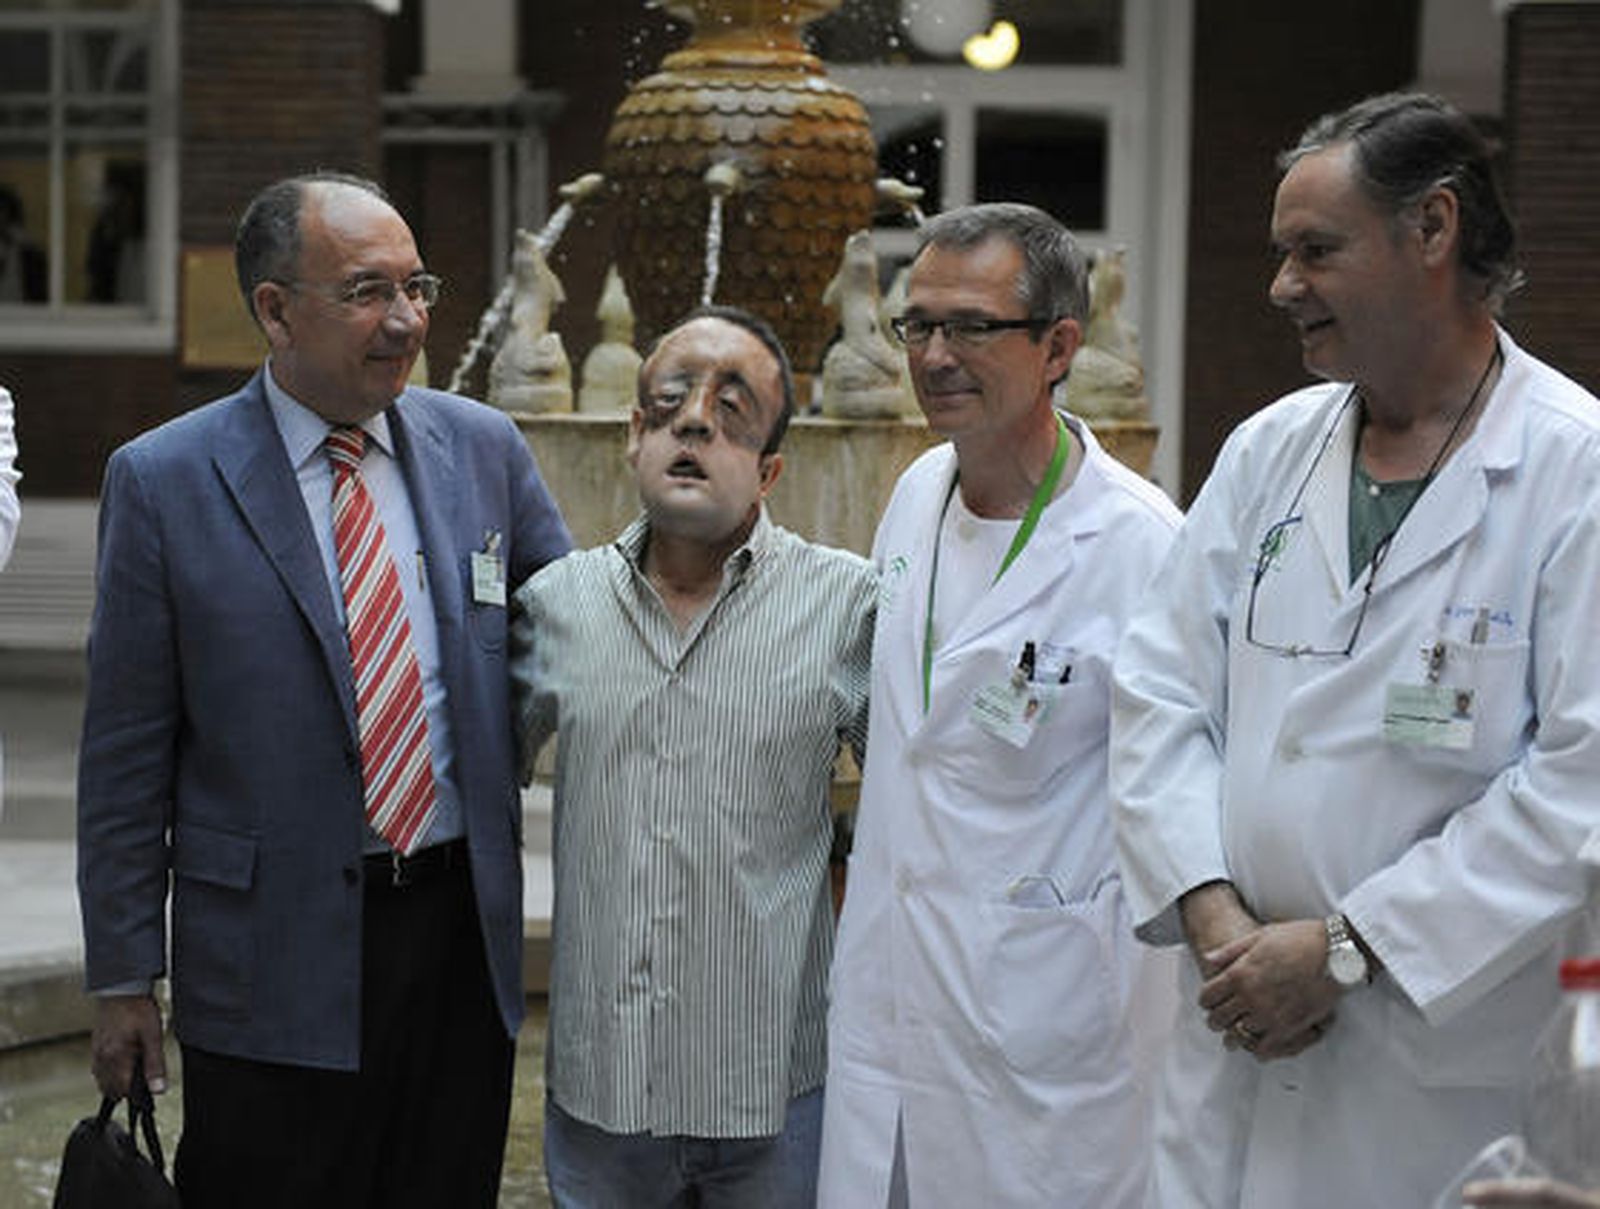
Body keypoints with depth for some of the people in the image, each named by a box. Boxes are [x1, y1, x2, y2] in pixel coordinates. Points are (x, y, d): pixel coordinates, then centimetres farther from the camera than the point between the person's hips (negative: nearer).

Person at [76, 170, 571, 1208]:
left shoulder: (485, 448, 4)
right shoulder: (164, 480, -5)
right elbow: (126, 753, -3)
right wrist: (123, 975, -2)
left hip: (464, 933, 3)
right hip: (274, 957, -3)